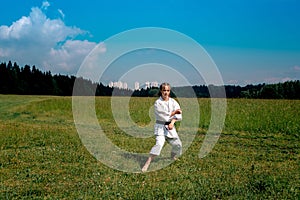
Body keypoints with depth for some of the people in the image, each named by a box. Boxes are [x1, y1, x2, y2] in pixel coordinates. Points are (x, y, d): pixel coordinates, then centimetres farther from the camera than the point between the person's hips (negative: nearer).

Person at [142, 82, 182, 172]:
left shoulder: (173, 101, 2)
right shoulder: (158, 103, -12)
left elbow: (179, 113, -6)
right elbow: (164, 117, -19)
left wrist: (172, 122, -19)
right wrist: (174, 112, -10)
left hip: (170, 126, 5)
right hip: (160, 126, -5)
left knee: (177, 144, 11)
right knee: (159, 144, -24)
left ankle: (173, 158, 42)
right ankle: (147, 163, -23)